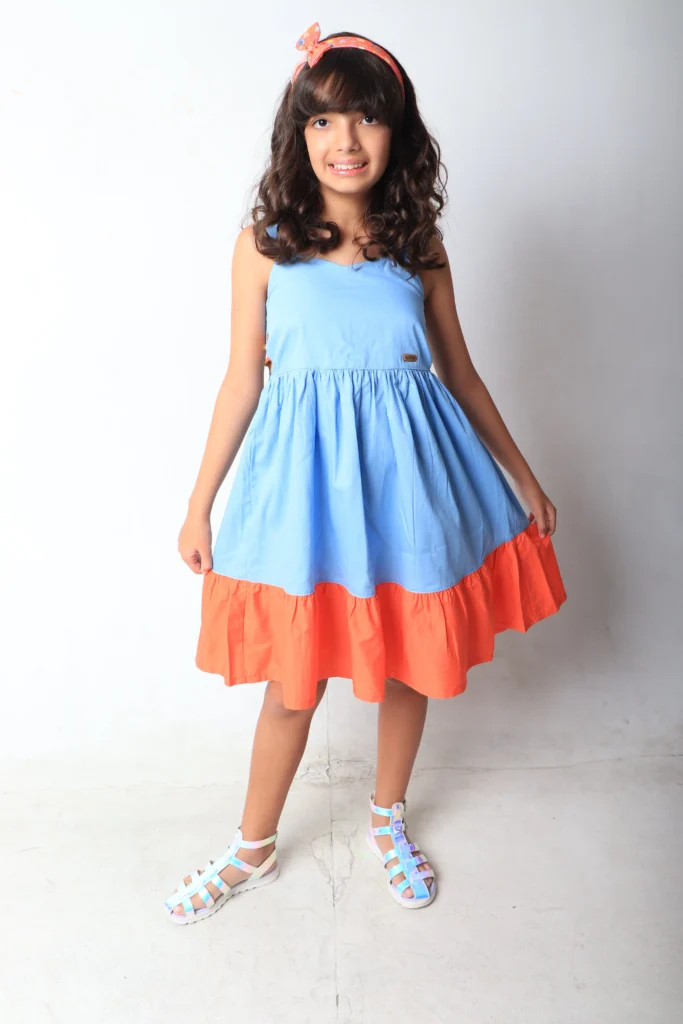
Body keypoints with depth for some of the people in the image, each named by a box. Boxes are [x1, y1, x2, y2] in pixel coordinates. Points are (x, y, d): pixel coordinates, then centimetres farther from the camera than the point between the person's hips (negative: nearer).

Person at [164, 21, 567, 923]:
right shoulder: (264, 245, -1)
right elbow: (243, 380, 2)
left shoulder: (419, 244, 4)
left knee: (409, 661, 15)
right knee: (293, 678, 8)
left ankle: (388, 817, 43)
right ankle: (254, 849, 34)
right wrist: (200, 501, 4)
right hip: (304, 473, -2)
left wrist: (522, 476, 13)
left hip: (406, 472, 2)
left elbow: (460, 372, 10)